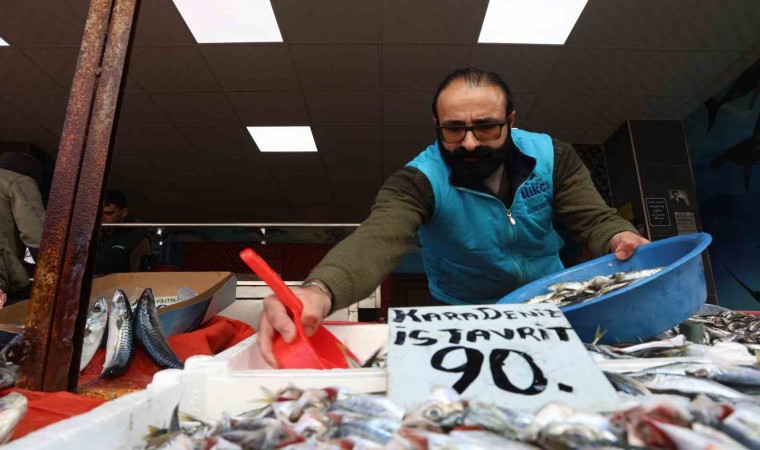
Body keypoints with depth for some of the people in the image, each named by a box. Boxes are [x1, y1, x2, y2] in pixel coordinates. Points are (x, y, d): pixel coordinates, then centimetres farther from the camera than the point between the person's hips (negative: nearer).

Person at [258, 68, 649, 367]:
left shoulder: (552, 157, -11)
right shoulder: (417, 181, -23)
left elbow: (595, 219, -8)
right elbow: (376, 240, -40)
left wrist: (620, 240, -34)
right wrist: (319, 290, -61)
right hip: (466, 317, -3)